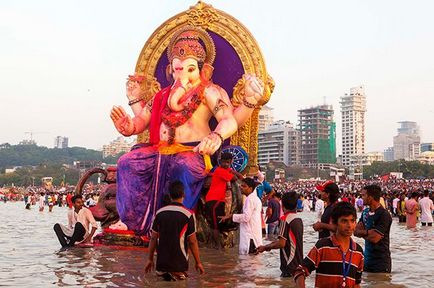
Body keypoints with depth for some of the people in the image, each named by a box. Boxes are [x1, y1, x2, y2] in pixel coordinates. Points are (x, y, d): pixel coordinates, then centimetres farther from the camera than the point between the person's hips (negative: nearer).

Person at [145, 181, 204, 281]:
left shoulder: (160, 212, -1)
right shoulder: (188, 214, -11)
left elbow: (153, 238, 4)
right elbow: (192, 241, -8)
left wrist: (150, 259, 15)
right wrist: (198, 262, 4)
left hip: (162, 262, 3)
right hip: (179, 263, -3)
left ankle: (161, 271, -2)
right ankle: (177, 274, -9)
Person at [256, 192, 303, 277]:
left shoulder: (285, 219, -14)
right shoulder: (299, 219, 9)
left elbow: (281, 244, -18)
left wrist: (265, 247, -6)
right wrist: (270, 245, 18)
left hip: (290, 267, -8)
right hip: (299, 265, 8)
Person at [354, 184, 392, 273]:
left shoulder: (384, 215, -17)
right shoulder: (365, 212, 8)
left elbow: (375, 238, -23)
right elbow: (356, 232, 2)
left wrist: (362, 232, -6)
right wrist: (368, 232, -16)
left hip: (381, 260, -7)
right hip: (367, 258, 7)